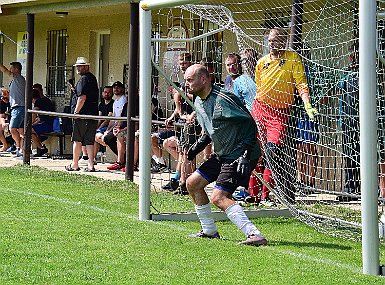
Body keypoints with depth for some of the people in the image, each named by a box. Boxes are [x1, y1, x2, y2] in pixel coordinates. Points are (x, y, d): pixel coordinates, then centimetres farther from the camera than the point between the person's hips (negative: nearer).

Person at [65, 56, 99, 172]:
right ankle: (91, 165, 2)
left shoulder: (84, 79, -11)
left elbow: (82, 98, -20)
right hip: (93, 115, 8)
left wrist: (75, 112, -13)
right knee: (89, 141, 7)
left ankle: (74, 165, 6)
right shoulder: (92, 78, 19)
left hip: (82, 115, -8)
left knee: (77, 140, 1)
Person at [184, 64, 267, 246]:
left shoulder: (222, 99, -22)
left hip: (239, 155, -10)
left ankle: (255, 235, -28)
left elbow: (250, 124, -21)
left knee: (219, 197, -21)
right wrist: (199, 145, 10)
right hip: (222, 155, 10)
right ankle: (210, 231, 24)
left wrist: (246, 154, -28)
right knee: (192, 183, 14)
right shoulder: (199, 102, 8)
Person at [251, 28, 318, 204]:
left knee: (272, 153, -16)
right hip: (259, 109, 4)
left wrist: (308, 106, -23)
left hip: (280, 113, -4)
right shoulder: (262, 62, 8)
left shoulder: (293, 59, -4)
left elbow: (302, 85, -9)